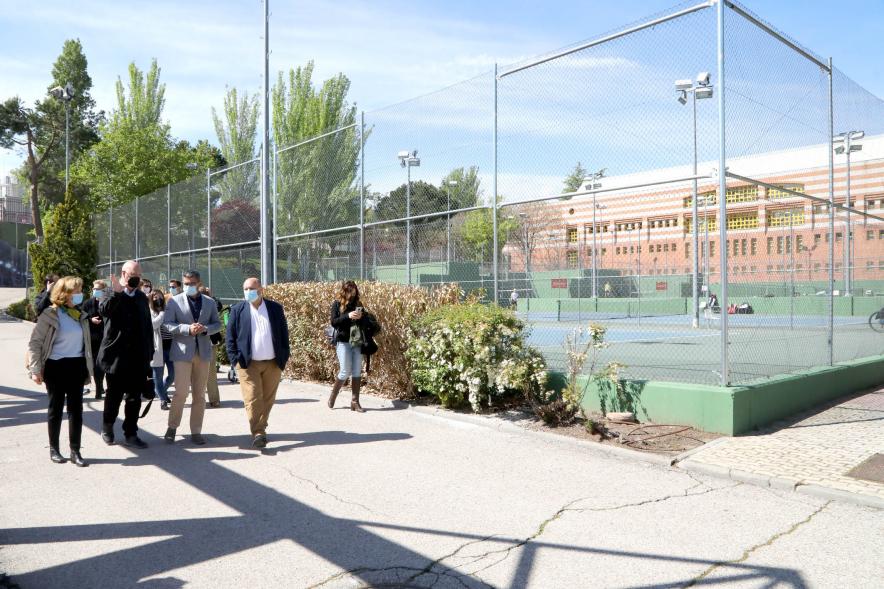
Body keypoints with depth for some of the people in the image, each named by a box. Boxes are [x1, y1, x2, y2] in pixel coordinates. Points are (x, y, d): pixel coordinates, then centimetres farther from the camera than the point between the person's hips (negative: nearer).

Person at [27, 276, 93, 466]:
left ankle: (75, 451, 10)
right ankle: (54, 449, 21)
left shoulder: (81, 316, 8)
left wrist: (88, 369, 12)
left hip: (76, 366, 4)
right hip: (56, 367, -4)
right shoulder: (50, 315, -8)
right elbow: (34, 343, -7)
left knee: (76, 409, 4)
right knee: (56, 408, 7)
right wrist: (35, 369, -13)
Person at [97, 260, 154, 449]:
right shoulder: (111, 295, -2)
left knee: (134, 398, 7)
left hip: (138, 358, 4)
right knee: (114, 396, 10)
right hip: (116, 355, -4)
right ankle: (107, 428, 31)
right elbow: (103, 310, -24)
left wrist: (149, 352, 9)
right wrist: (116, 292, -32)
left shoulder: (142, 298, 11)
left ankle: (131, 434, 15)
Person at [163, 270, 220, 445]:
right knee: (181, 392, -8)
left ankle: (196, 431, 14)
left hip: (203, 351, 3)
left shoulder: (209, 302, 10)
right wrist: (188, 329, -18)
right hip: (182, 351, -3)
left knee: (200, 394, 6)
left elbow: (217, 324, 11)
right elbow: (167, 324, -4)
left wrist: (205, 329, -10)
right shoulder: (174, 301, 2)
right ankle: (172, 427, 13)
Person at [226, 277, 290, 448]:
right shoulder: (238, 310, 2)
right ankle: (258, 433, -6)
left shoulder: (275, 308, 5)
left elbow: (284, 333, 8)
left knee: (267, 399, 8)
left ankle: (260, 428, 23)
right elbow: (230, 336, 2)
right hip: (248, 364, -2)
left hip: (273, 363, 2)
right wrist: (235, 359, -6)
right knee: (253, 399, -8)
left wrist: (284, 356, 3)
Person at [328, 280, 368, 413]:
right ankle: (332, 396, 18)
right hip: (343, 341, -4)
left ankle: (355, 402, 6)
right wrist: (348, 316, -19)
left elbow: (364, 323, 12)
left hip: (357, 342, 4)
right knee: (345, 372, -5)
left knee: (357, 372, 0)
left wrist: (360, 317, -10)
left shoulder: (357, 303, 10)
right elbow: (333, 322, -7)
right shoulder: (337, 304, 1)